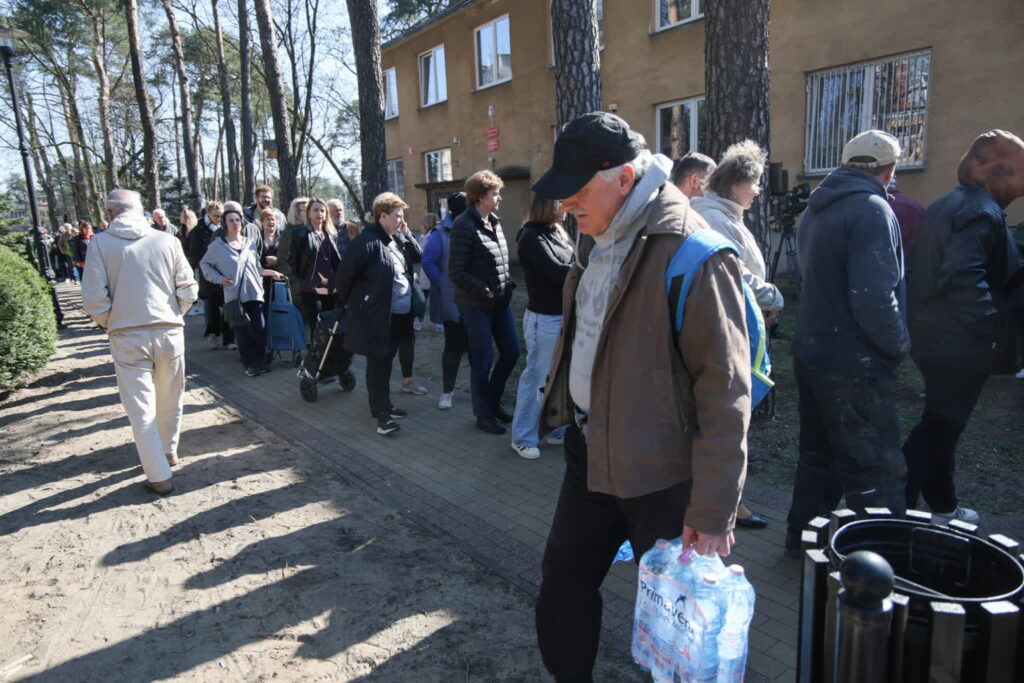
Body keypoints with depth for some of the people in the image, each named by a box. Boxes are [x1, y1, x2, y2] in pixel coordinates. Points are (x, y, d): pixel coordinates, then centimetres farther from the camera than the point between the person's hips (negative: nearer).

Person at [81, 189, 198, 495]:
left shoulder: (101, 243, -6)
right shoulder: (167, 241, -2)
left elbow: (94, 299, -8)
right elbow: (188, 290, -2)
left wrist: (108, 323, 11)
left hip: (127, 335, -2)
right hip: (169, 331, 2)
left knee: (141, 407, 6)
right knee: (170, 400, 21)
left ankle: (159, 475, 9)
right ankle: (169, 451, 40)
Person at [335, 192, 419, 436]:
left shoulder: (394, 241, 15)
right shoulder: (366, 242, -16)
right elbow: (345, 274, -12)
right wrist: (348, 303, -4)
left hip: (397, 315, 9)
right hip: (376, 315, -9)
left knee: (385, 363, 18)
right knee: (378, 365, -3)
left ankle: (382, 406, 30)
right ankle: (382, 413, 2)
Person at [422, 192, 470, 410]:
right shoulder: (441, 234, -9)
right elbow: (428, 263, -12)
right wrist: (445, 287, -14)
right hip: (453, 302, -4)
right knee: (454, 346, 3)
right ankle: (447, 391, 16)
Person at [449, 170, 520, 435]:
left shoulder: (494, 222, 10)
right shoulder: (465, 225, -15)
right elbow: (456, 271, -18)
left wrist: (508, 285, 6)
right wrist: (485, 292, -15)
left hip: (500, 301, 8)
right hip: (476, 304, -8)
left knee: (511, 351, 12)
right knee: (483, 359, 2)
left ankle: (493, 401, 32)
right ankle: (483, 415, 19)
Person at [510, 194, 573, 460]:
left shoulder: (556, 233, 13)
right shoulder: (532, 237, -13)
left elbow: (571, 268, 9)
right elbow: (558, 272, -20)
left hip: (564, 315, 9)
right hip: (545, 319, -8)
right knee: (537, 378, 0)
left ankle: (557, 429, 30)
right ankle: (522, 438, 14)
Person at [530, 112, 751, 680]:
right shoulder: (602, 242, 7)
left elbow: (724, 392, -21)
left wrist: (712, 512, -19)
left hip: (661, 474, -8)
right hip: (589, 455, 8)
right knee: (562, 589, 19)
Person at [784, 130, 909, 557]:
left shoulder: (818, 209, 12)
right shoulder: (872, 210, -16)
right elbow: (874, 298, -25)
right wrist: (899, 345, -10)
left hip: (811, 353, 9)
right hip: (855, 364, -9)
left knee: (818, 455, 21)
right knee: (877, 475, -1)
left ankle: (802, 538, 33)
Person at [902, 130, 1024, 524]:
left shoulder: (944, 206, 13)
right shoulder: (982, 213, -17)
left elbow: (916, 269, 19)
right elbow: (963, 279, -30)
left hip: (932, 339, 10)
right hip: (961, 347, -10)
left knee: (942, 426, 20)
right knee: (938, 429, -2)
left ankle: (943, 506, 34)